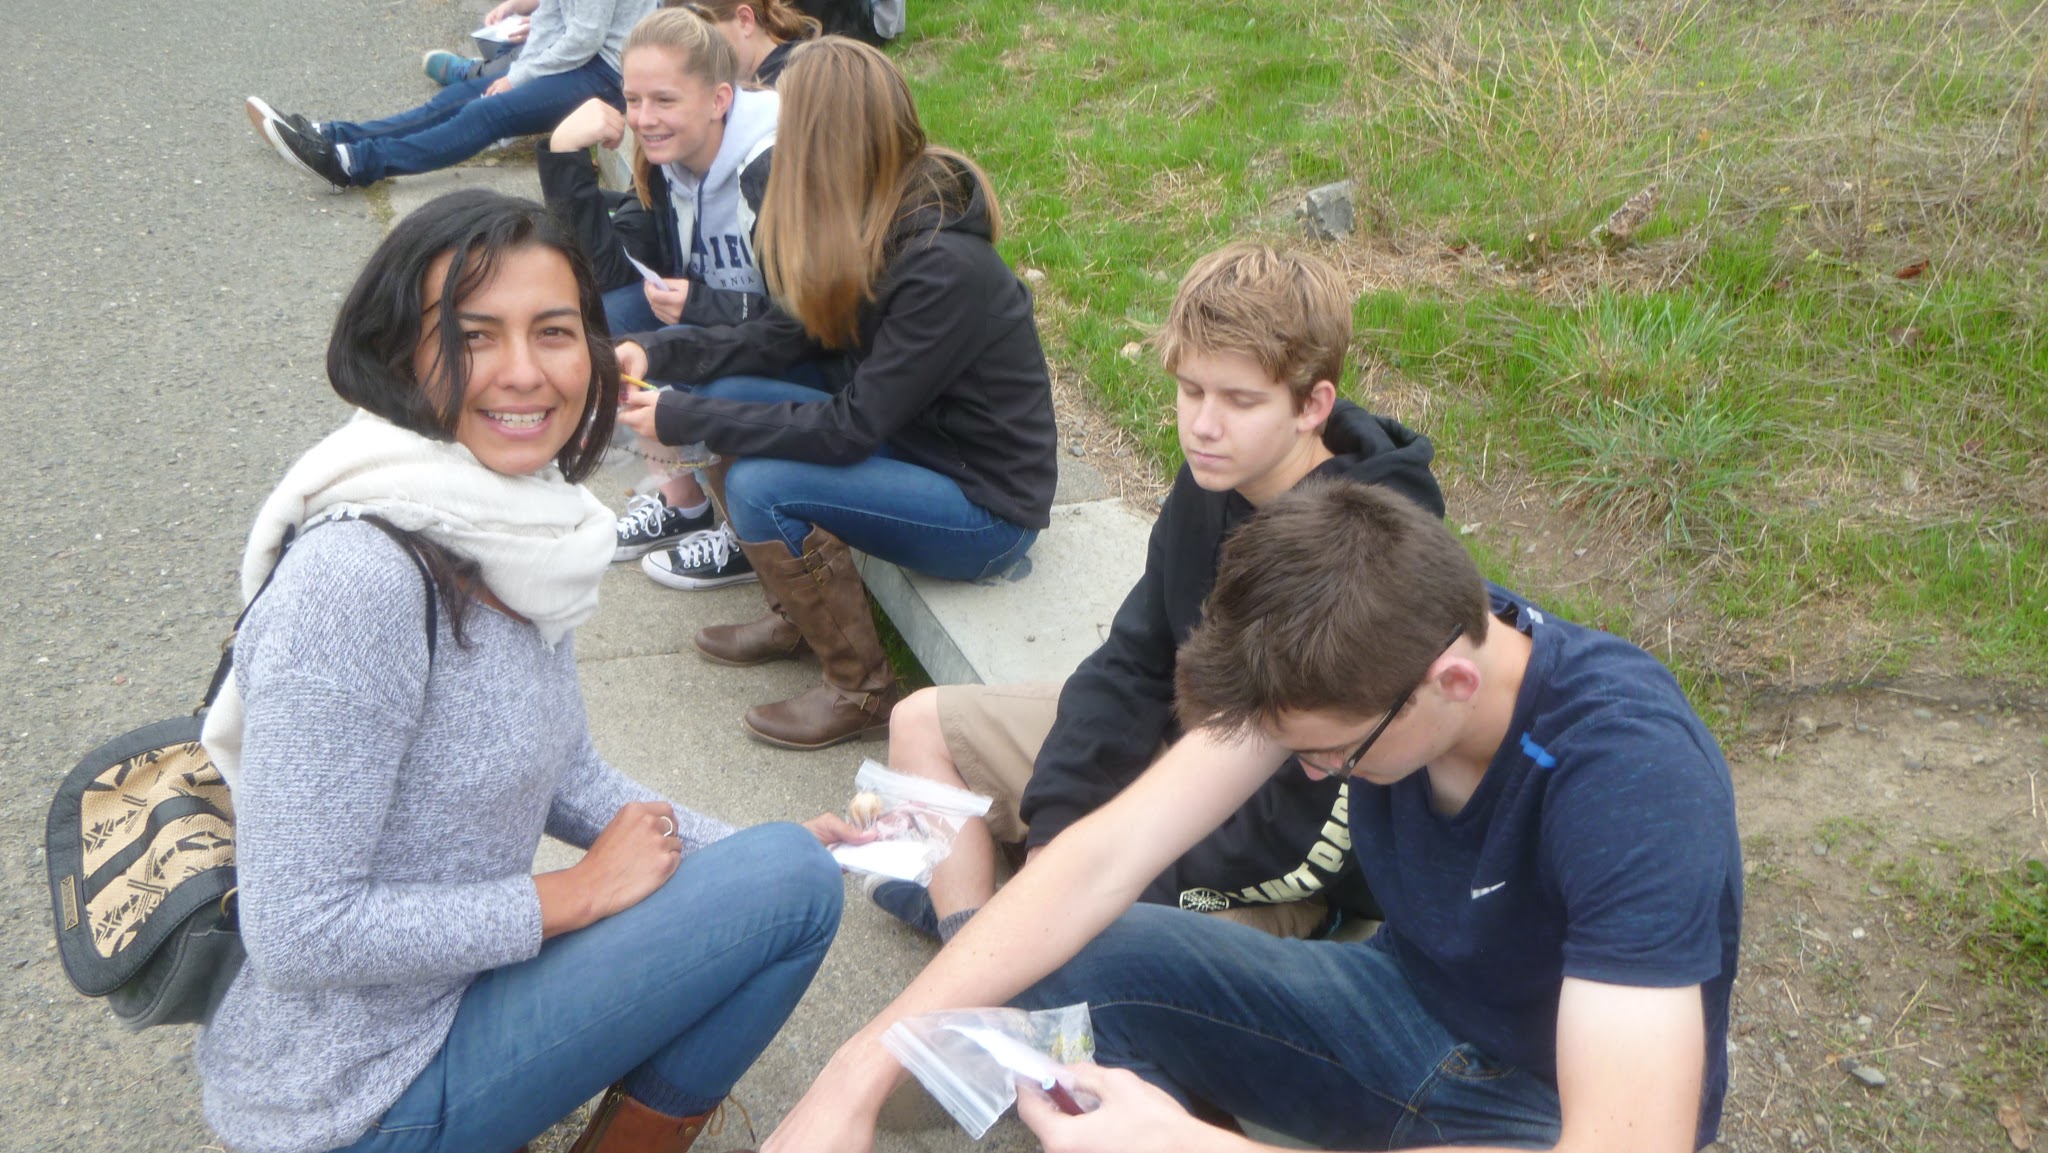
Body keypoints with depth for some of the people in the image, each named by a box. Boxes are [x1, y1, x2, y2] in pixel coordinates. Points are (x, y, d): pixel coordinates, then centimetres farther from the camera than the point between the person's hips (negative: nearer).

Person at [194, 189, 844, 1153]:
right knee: (791, 886, -14)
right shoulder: (357, 575, -26)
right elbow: (300, 931, -26)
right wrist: (577, 893, -16)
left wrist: (760, 854, 0)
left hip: (442, 991, 8)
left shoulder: (521, 523, 0)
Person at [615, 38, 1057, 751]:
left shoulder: (944, 268, -29)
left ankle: (863, 692, -4)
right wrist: (658, 353, -9)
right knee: (728, 395, -1)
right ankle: (797, 615, 14)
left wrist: (683, 419, -21)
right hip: (912, 438, 9)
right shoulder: (877, 226, -3)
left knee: (759, 484, -23)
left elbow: (848, 428, -26)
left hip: (989, 506, -9)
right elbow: (782, 336, 3)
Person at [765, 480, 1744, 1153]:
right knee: (1069, 968, -18)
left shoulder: (1632, 773, -34)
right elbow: (1110, 852, -19)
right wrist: (861, 1071, -27)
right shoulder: (1360, 651, -18)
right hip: (1409, 999, 5)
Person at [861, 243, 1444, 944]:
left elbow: (1322, 833, -27)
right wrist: (1052, 835, -10)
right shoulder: (1211, 482, -7)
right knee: (921, 724, 11)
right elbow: (1133, 663, 1)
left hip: (1279, 869, -8)